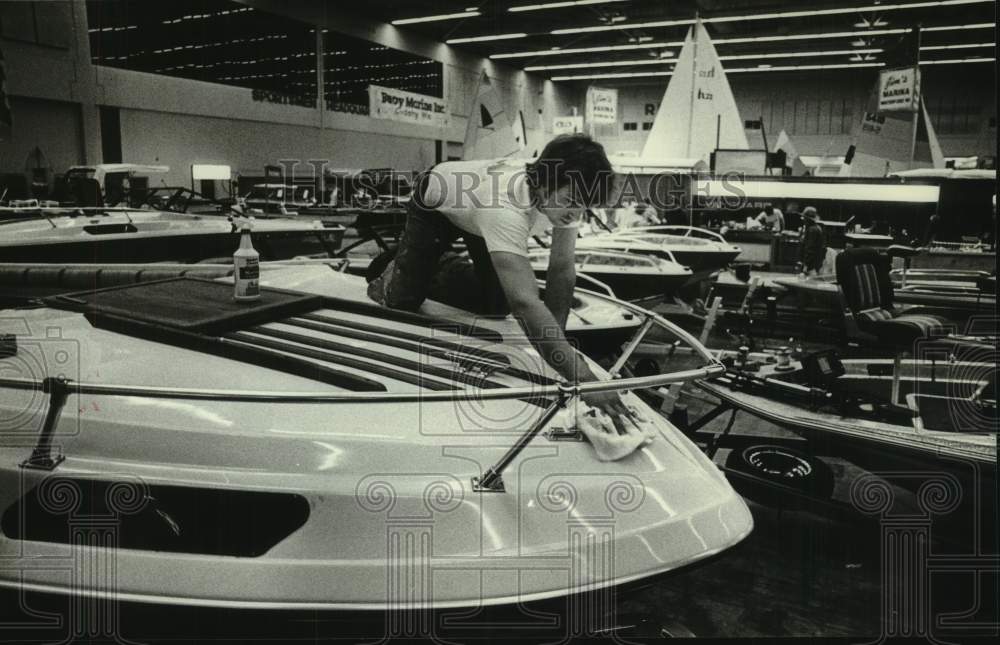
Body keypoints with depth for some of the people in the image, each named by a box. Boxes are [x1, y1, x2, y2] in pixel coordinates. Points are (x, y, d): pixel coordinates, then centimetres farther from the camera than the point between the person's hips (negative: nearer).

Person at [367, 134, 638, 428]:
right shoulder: (506, 205, -52)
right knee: (404, 301, -2)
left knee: (497, 307, -1)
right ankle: (389, 273, 33)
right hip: (435, 201, -5)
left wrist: (555, 341, -29)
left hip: (475, 201, 5)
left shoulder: (566, 193, -31)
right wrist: (584, 379, -66)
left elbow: (562, 269, -23)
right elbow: (526, 302, -61)